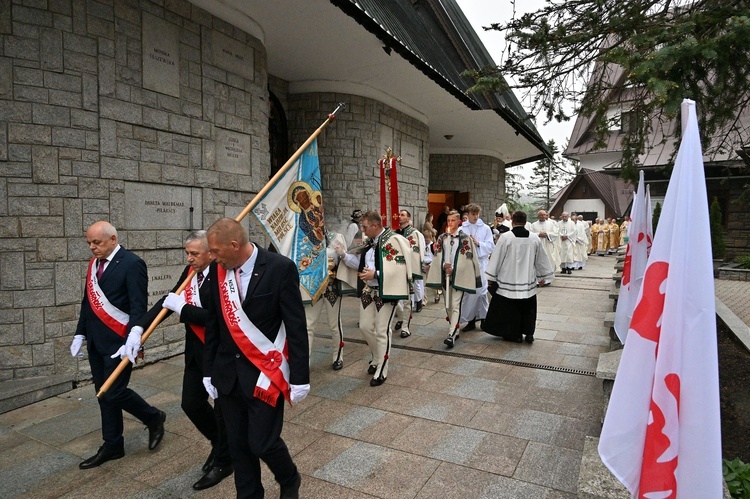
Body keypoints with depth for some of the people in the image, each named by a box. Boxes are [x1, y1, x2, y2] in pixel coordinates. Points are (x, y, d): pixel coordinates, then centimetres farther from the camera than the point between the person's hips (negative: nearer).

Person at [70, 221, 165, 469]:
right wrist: (80, 334, 13)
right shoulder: (94, 263, 10)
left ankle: (154, 418, 20)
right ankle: (112, 446, 27)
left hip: (118, 341, -8)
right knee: (103, 393, 14)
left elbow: (138, 306, -18)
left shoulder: (132, 264, -14)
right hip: (96, 341, 8)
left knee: (114, 392, -6)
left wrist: (133, 339, -28)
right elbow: (87, 301, 17)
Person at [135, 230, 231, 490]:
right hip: (195, 351, 8)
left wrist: (181, 307, -21)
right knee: (191, 403, 16)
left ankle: (223, 462, 31)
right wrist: (140, 327, -7)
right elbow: (168, 300, 4)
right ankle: (218, 443, 42)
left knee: (223, 408, 9)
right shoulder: (190, 271, 2)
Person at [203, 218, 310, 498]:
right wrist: (209, 370, 11)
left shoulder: (280, 268, -16)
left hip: (265, 373, -4)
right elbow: (213, 324, 9)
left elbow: (296, 327, -12)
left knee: (263, 442, 1)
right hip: (228, 374, 5)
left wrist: (299, 377, -11)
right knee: (238, 444, 14)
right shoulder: (217, 270, 0)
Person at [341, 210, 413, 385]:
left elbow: (398, 269, -22)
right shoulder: (369, 241, 10)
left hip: (386, 292, -8)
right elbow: (361, 263, 14)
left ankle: (381, 371, 14)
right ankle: (378, 358, 36)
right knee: (365, 327, 13)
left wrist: (375, 274, -23)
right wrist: (344, 255, 2)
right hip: (368, 291, 8)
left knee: (382, 332, 0)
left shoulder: (393, 240, -15)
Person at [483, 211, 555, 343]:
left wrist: (491, 277, 1)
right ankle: (529, 333, 18)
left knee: (511, 310, 9)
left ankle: (515, 334, 15)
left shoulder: (505, 237, -13)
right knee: (528, 309, 16)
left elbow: (496, 258, -9)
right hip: (528, 281, 3)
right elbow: (542, 259, 7)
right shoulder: (535, 238, -2)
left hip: (508, 280, -3)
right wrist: (543, 277, 20)